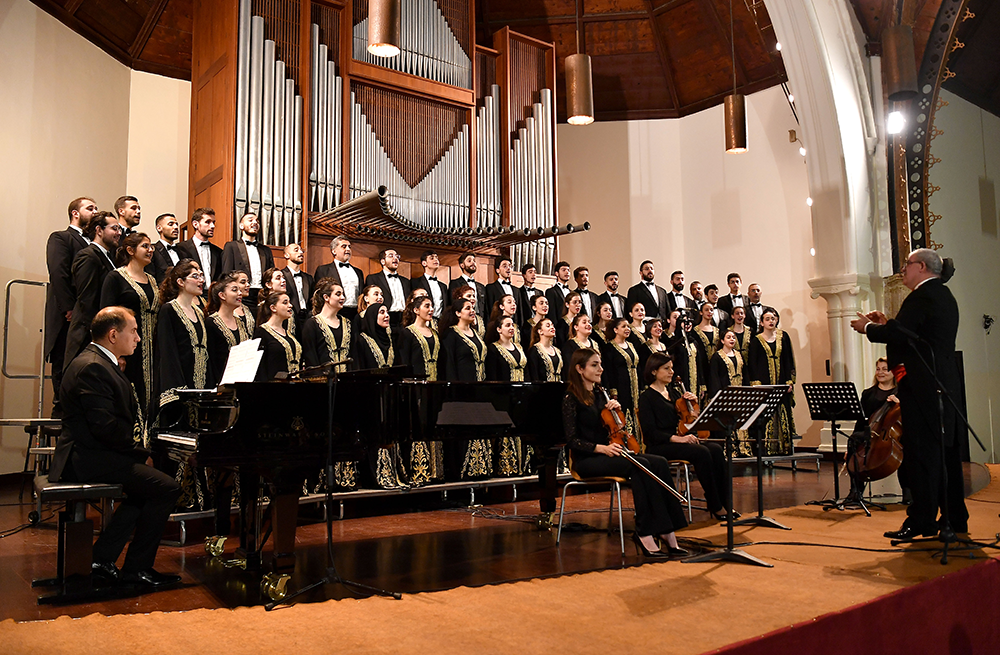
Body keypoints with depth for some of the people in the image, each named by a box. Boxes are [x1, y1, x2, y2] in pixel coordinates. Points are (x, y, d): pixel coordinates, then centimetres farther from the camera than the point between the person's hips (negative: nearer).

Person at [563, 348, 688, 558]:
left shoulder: (600, 393, 16)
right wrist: (601, 448, -24)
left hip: (607, 453, 7)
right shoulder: (571, 399, -5)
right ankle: (645, 532, -27)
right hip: (586, 460, -7)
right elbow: (572, 440, -11)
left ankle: (666, 533, -23)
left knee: (659, 463, -18)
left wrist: (616, 410, -1)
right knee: (641, 465, -30)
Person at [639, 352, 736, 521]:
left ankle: (724, 501, -20)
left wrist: (691, 402, 3)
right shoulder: (646, 397, -3)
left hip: (681, 440, 7)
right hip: (660, 446, -7)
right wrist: (676, 438, -24)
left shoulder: (672, 392, 19)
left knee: (716, 449, -20)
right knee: (701, 452, -30)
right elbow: (649, 432, -13)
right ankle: (715, 506, -22)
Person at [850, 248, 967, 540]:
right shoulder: (943, 295, 20)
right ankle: (954, 518, 22)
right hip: (945, 383, 10)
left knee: (921, 453, -7)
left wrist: (868, 327, -7)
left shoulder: (923, 296, -13)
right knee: (946, 452, 14)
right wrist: (886, 324, 13)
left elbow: (899, 333, -23)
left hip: (922, 386, -10)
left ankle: (922, 521, -4)